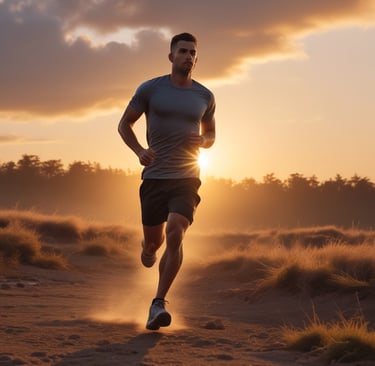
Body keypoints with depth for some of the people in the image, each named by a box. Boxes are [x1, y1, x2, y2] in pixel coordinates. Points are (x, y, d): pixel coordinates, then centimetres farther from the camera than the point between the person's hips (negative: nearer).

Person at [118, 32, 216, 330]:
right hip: (155, 176, 0)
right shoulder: (150, 90, 0)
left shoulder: (205, 97, 7)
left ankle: (158, 304, -14)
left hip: (187, 178, 0)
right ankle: (148, 246, 50)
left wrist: (203, 141, -4)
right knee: (155, 239, 8)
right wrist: (139, 151, -11)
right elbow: (124, 124, 7)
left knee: (175, 235, -19)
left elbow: (210, 134, 21)